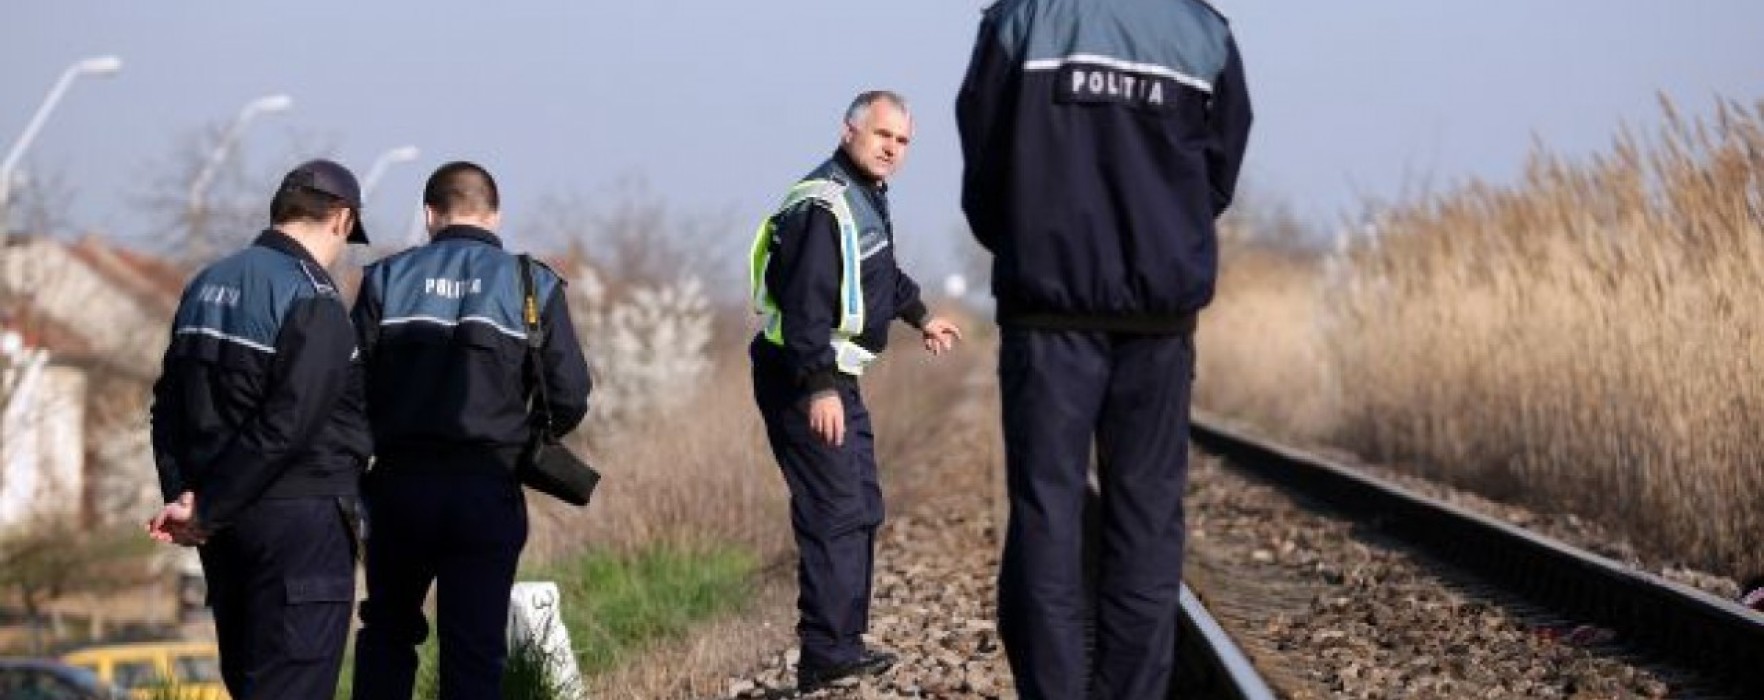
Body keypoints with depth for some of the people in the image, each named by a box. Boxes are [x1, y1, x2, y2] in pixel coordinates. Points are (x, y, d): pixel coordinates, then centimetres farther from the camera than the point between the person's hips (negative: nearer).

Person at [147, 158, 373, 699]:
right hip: (299, 517, -8)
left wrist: (182, 495, 1)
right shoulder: (313, 300, -13)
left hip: (225, 529, 8)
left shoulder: (207, 285, 13)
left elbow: (168, 407, 11)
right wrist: (205, 511, -14)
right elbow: (285, 424, -20)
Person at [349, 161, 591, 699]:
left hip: (400, 484, 1)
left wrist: (370, 447, 14)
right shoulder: (533, 285, 0)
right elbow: (569, 398, -3)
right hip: (488, 490, -1)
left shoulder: (387, 278, 2)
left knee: (387, 635, 19)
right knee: (476, 652, 2)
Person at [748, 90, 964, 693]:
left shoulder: (867, 198, 13)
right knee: (834, 513, -13)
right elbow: (807, 303, -28)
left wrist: (919, 316, 45)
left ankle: (844, 641, 25)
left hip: (834, 377, 11)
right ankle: (826, 655, -13)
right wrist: (820, 388, -33)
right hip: (804, 383, -11)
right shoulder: (825, 206, -20)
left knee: (862, 509, 17)